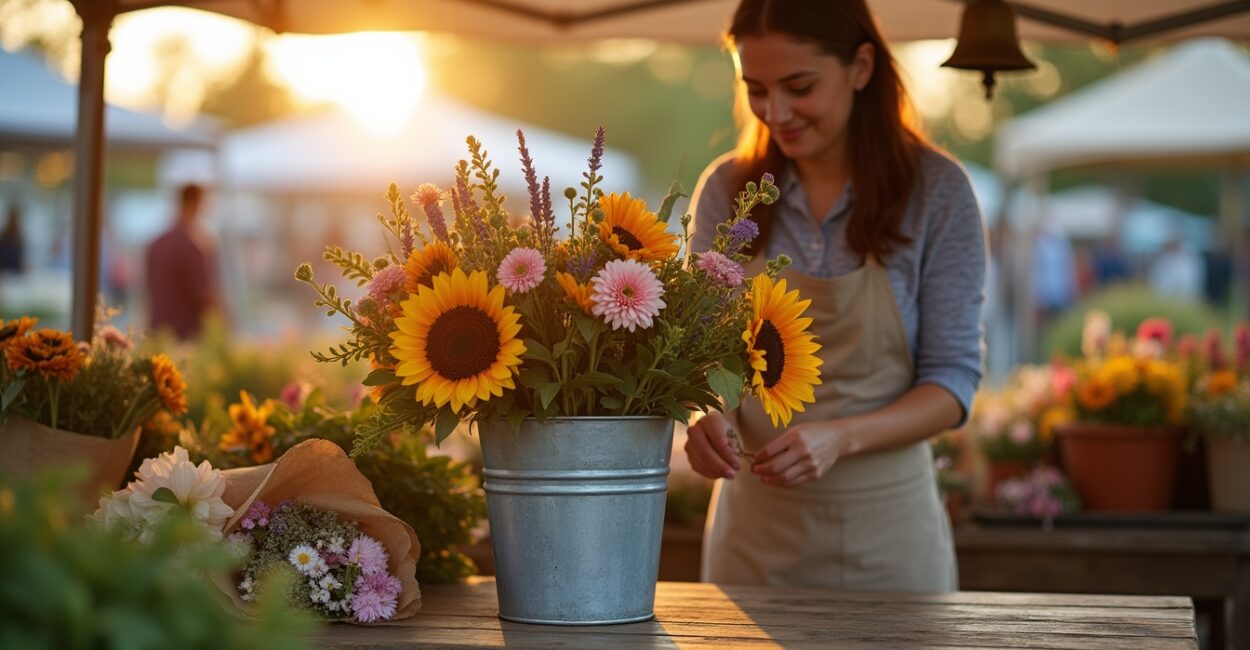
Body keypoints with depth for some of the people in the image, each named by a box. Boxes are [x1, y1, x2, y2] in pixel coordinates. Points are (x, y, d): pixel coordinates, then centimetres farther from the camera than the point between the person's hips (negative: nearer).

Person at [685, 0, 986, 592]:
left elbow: (953, 378, -9)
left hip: (884, 528, -2)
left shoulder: (937, 191, -9)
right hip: (754, 527, 2)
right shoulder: (726, 190, -1)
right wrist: (708, 415, -18)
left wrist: (840, 438, -26)